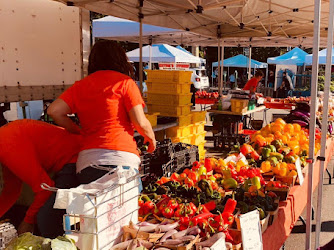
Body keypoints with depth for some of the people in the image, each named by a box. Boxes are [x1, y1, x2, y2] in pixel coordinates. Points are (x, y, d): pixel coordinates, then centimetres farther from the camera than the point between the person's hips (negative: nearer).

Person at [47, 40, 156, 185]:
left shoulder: (80, 86, 16)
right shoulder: (124, 82, 4)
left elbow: (54, 110, 8)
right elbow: (140, 122, -2)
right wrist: (151, 138, 18)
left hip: (86, 161, 4)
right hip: (120, 158, -4)